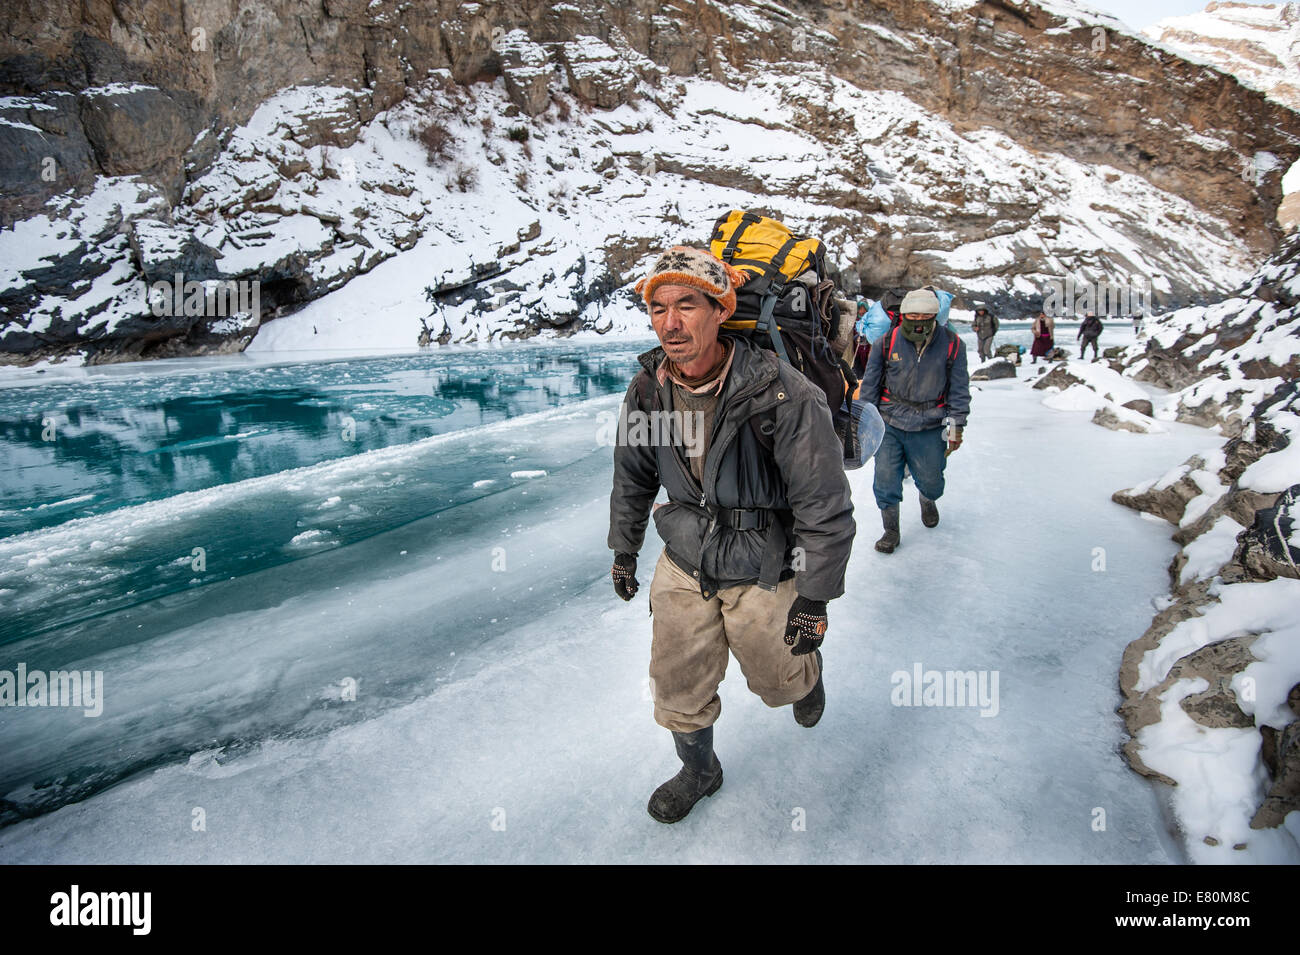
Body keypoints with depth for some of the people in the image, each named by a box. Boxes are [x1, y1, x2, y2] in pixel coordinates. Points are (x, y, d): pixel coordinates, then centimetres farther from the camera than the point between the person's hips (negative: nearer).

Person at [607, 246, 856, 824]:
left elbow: (825, 503, -20)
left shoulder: (780, 394, -27)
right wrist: (623, 548, 16)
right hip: (683, 566, 4)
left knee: (778, 679, 18)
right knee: (678, 688, 13)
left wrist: (814, 597, -16)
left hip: (763, 574, -3)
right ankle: (699, 771, 42)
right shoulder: (648, 390, -10)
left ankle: (807, 676, 56)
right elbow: (632, 475, 9)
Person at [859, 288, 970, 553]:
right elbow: (870, 386, 2)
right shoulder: (886, 343, -6)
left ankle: (928, 501, 49)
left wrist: (956, 425, 1)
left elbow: (959, 389, 3)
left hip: (930, 428, 1)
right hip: (889, 425, 0)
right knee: (886, 480, -2)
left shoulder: (952, 344, -4)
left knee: (931, 481, 12)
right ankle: (891, 530, 18)